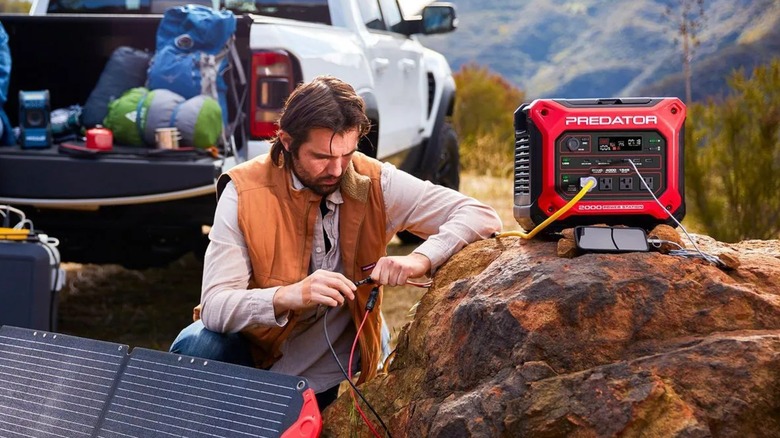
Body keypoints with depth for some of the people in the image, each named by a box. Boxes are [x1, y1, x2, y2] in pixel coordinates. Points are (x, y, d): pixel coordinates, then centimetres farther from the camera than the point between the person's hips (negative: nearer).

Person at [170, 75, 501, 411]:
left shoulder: (374, 185, -12)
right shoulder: (244, 193, -17)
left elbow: (482, 217, -13)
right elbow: (214, 307, -24)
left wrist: (421, 260, -32)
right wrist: (290, 295, -43)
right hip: (256, 353, -2)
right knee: (196, 347, -28)